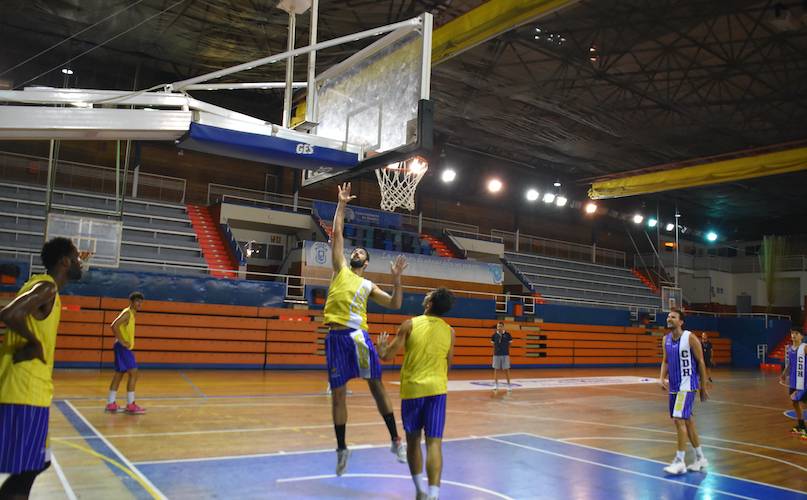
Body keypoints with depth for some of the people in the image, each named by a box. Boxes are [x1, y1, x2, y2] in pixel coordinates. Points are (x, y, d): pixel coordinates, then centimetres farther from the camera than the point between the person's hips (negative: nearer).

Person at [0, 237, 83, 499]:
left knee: (36, 464, 18)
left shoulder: (43, 285, 16)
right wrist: (35, 343, -17)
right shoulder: (47, 287, -13)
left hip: (27, 389, 10)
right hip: (26, 392, -10)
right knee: (25, 471, -4)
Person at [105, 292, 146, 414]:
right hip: (123, 347, -10)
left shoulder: (131, 313, 15)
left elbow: (119, 327, 27)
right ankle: (130, 405, -8)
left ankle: (111, 403, 21)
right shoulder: (127, 313, -14)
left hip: (124, 347, 10)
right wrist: (122, 342, -23)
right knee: (133, 373, -11)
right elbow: (114, 326, -27)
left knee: (119, 374, 14)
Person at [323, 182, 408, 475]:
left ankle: (395, 440, 9)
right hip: (336, 336, 0)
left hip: (358, 335, 0)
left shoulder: (368, 286, 16)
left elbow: (395, 304, 11)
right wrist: (342, 204, 11)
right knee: (338, 394, 5)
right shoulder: (340, 270, 15)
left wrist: (397, 280, -3)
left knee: (376, 386, 0)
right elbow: (336, 234, 11)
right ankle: (341, 448, 18)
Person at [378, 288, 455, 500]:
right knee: (434, 442, -3)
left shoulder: (410, 325, -6)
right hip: (436, 388, 1)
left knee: (413, 439, 16)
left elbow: (387, 356, -4)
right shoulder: (449, 331, 3)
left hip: (412, 388, -1)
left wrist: (381, 346, 17)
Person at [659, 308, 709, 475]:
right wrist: (662, 378, -3)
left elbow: (700, 362, -8)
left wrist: (704, 387, -6)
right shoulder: (666, 339, 7)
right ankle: (700, 458, 26)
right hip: (674, 386, 7)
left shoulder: (690, 338, -13)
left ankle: (680, 461, -6)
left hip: (687, 385, -7)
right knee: (687, 420, 14)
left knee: (679, 419, -13)